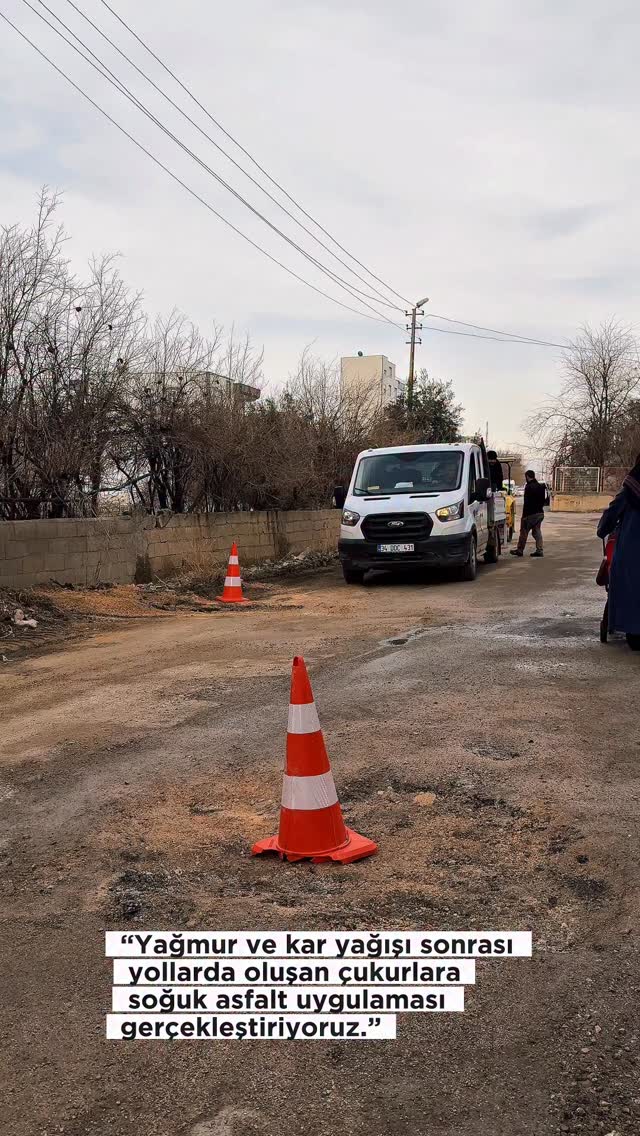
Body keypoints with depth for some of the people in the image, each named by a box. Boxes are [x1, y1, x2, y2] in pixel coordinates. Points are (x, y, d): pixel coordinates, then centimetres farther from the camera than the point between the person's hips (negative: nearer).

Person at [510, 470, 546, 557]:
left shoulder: (529, 487, -15)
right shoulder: (541, 486, 13)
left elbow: (527, 502, -19)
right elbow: (544, 500, 19)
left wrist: (524, 515, -18)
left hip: (530, 514, -8)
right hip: (540, 513, 8)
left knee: (524, 531, 0)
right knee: (537, 531, 11)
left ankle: (520, 550, 4)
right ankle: (539, 550, 7)